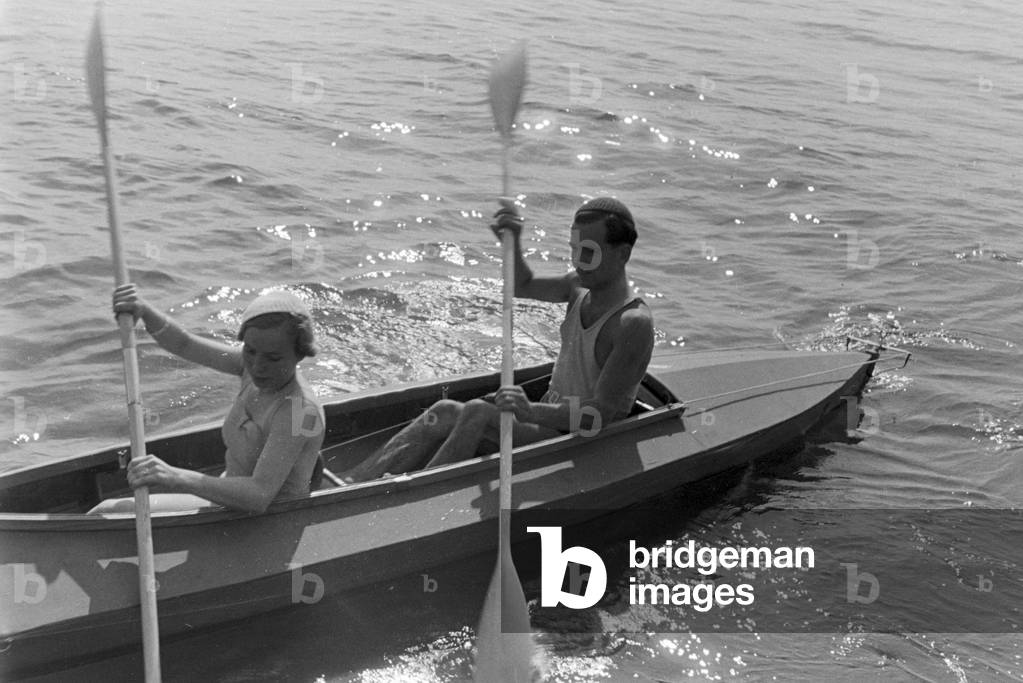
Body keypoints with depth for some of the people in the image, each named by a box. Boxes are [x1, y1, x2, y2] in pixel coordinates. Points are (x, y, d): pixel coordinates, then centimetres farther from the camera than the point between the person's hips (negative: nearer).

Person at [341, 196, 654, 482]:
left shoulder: (634, 323, -20)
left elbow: (602, 411, -27)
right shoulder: (581, 287, 6)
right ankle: (346, 485, -16)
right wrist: (513, 242, 3)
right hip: (550, 420, 9)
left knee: (478, 414, -28)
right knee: (445, 412, -10)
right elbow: (523, 286, 24)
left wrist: (532, 411, -41)